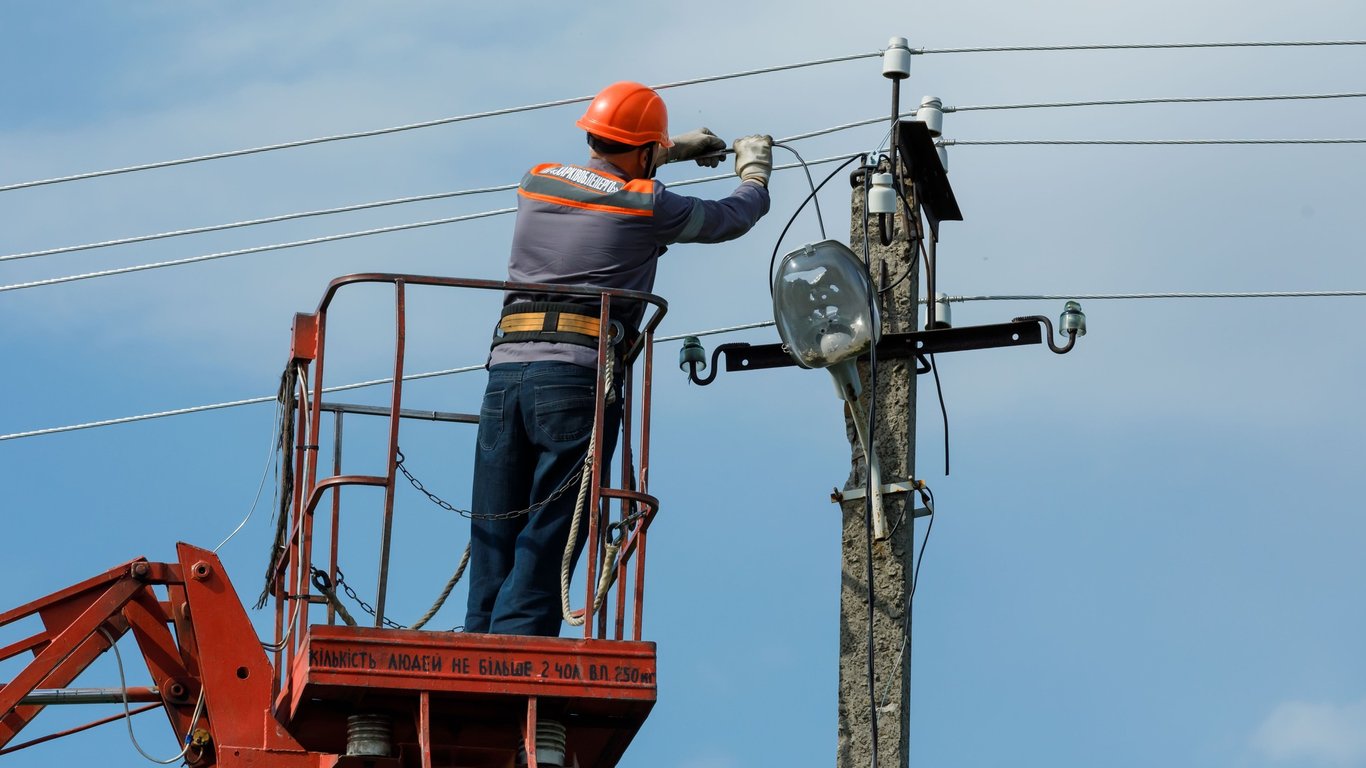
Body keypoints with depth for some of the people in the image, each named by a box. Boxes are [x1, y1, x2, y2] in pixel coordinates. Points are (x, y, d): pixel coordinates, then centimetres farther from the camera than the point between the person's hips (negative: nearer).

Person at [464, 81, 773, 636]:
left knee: (492, 547, 7)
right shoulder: (645, 205, 2)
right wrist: (754, 169, 41)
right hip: (578, 377, -5)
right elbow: (735, 217, 19)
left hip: (505, 369, 5)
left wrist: (672, 152, 49)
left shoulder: (536, 185, 16)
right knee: (545, 549, -6)